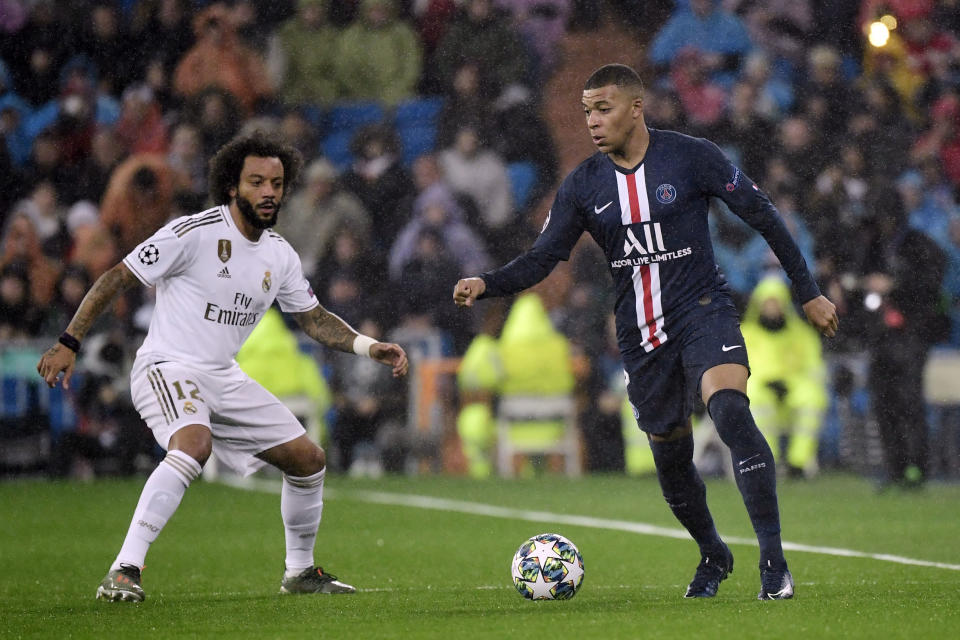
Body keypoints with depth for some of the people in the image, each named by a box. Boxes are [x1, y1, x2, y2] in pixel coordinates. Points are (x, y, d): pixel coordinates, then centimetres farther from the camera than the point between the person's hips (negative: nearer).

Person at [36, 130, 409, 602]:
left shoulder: (280, 256, 6)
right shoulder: (194, 232, -15)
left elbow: (313, 318, 20)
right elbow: (116, 279, -12)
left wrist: (370, 347, 6)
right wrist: (68, 342, -16)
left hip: (223, 378, 8)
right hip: (167, 368, -8)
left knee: (308, 460, 7)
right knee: (194, 444, -37)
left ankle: (300, 571, 28)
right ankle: (123, 572, -38)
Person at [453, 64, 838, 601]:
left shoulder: (692, 157, -8)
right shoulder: (583, 186, 3)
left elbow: (762, 215, -2)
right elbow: (541, 259, 2)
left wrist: (809, 292, -1)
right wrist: (486, 285, -17)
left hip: (704, 312, -4)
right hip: (642, 334, 4)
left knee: (731, 411, -28)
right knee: (670, 455, 10)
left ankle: (774, 562, -27)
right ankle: (713, 556, 37)